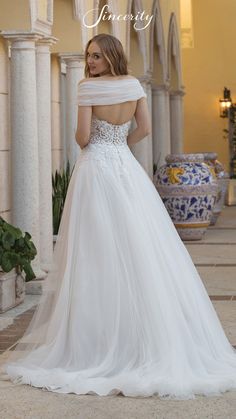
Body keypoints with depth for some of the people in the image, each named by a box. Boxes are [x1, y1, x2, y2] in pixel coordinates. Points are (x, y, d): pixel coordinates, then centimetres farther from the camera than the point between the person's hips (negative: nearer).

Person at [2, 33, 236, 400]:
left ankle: (98, 342, 1)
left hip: (96, 170, -5)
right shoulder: (134, 85, 8)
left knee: (99, 255, -3)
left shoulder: (88, 87, -8)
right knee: (142, 251, 5)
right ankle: (151, 338, 10)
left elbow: (83, 136, -11)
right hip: (128, 168, 5)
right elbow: (145, 128, 12)